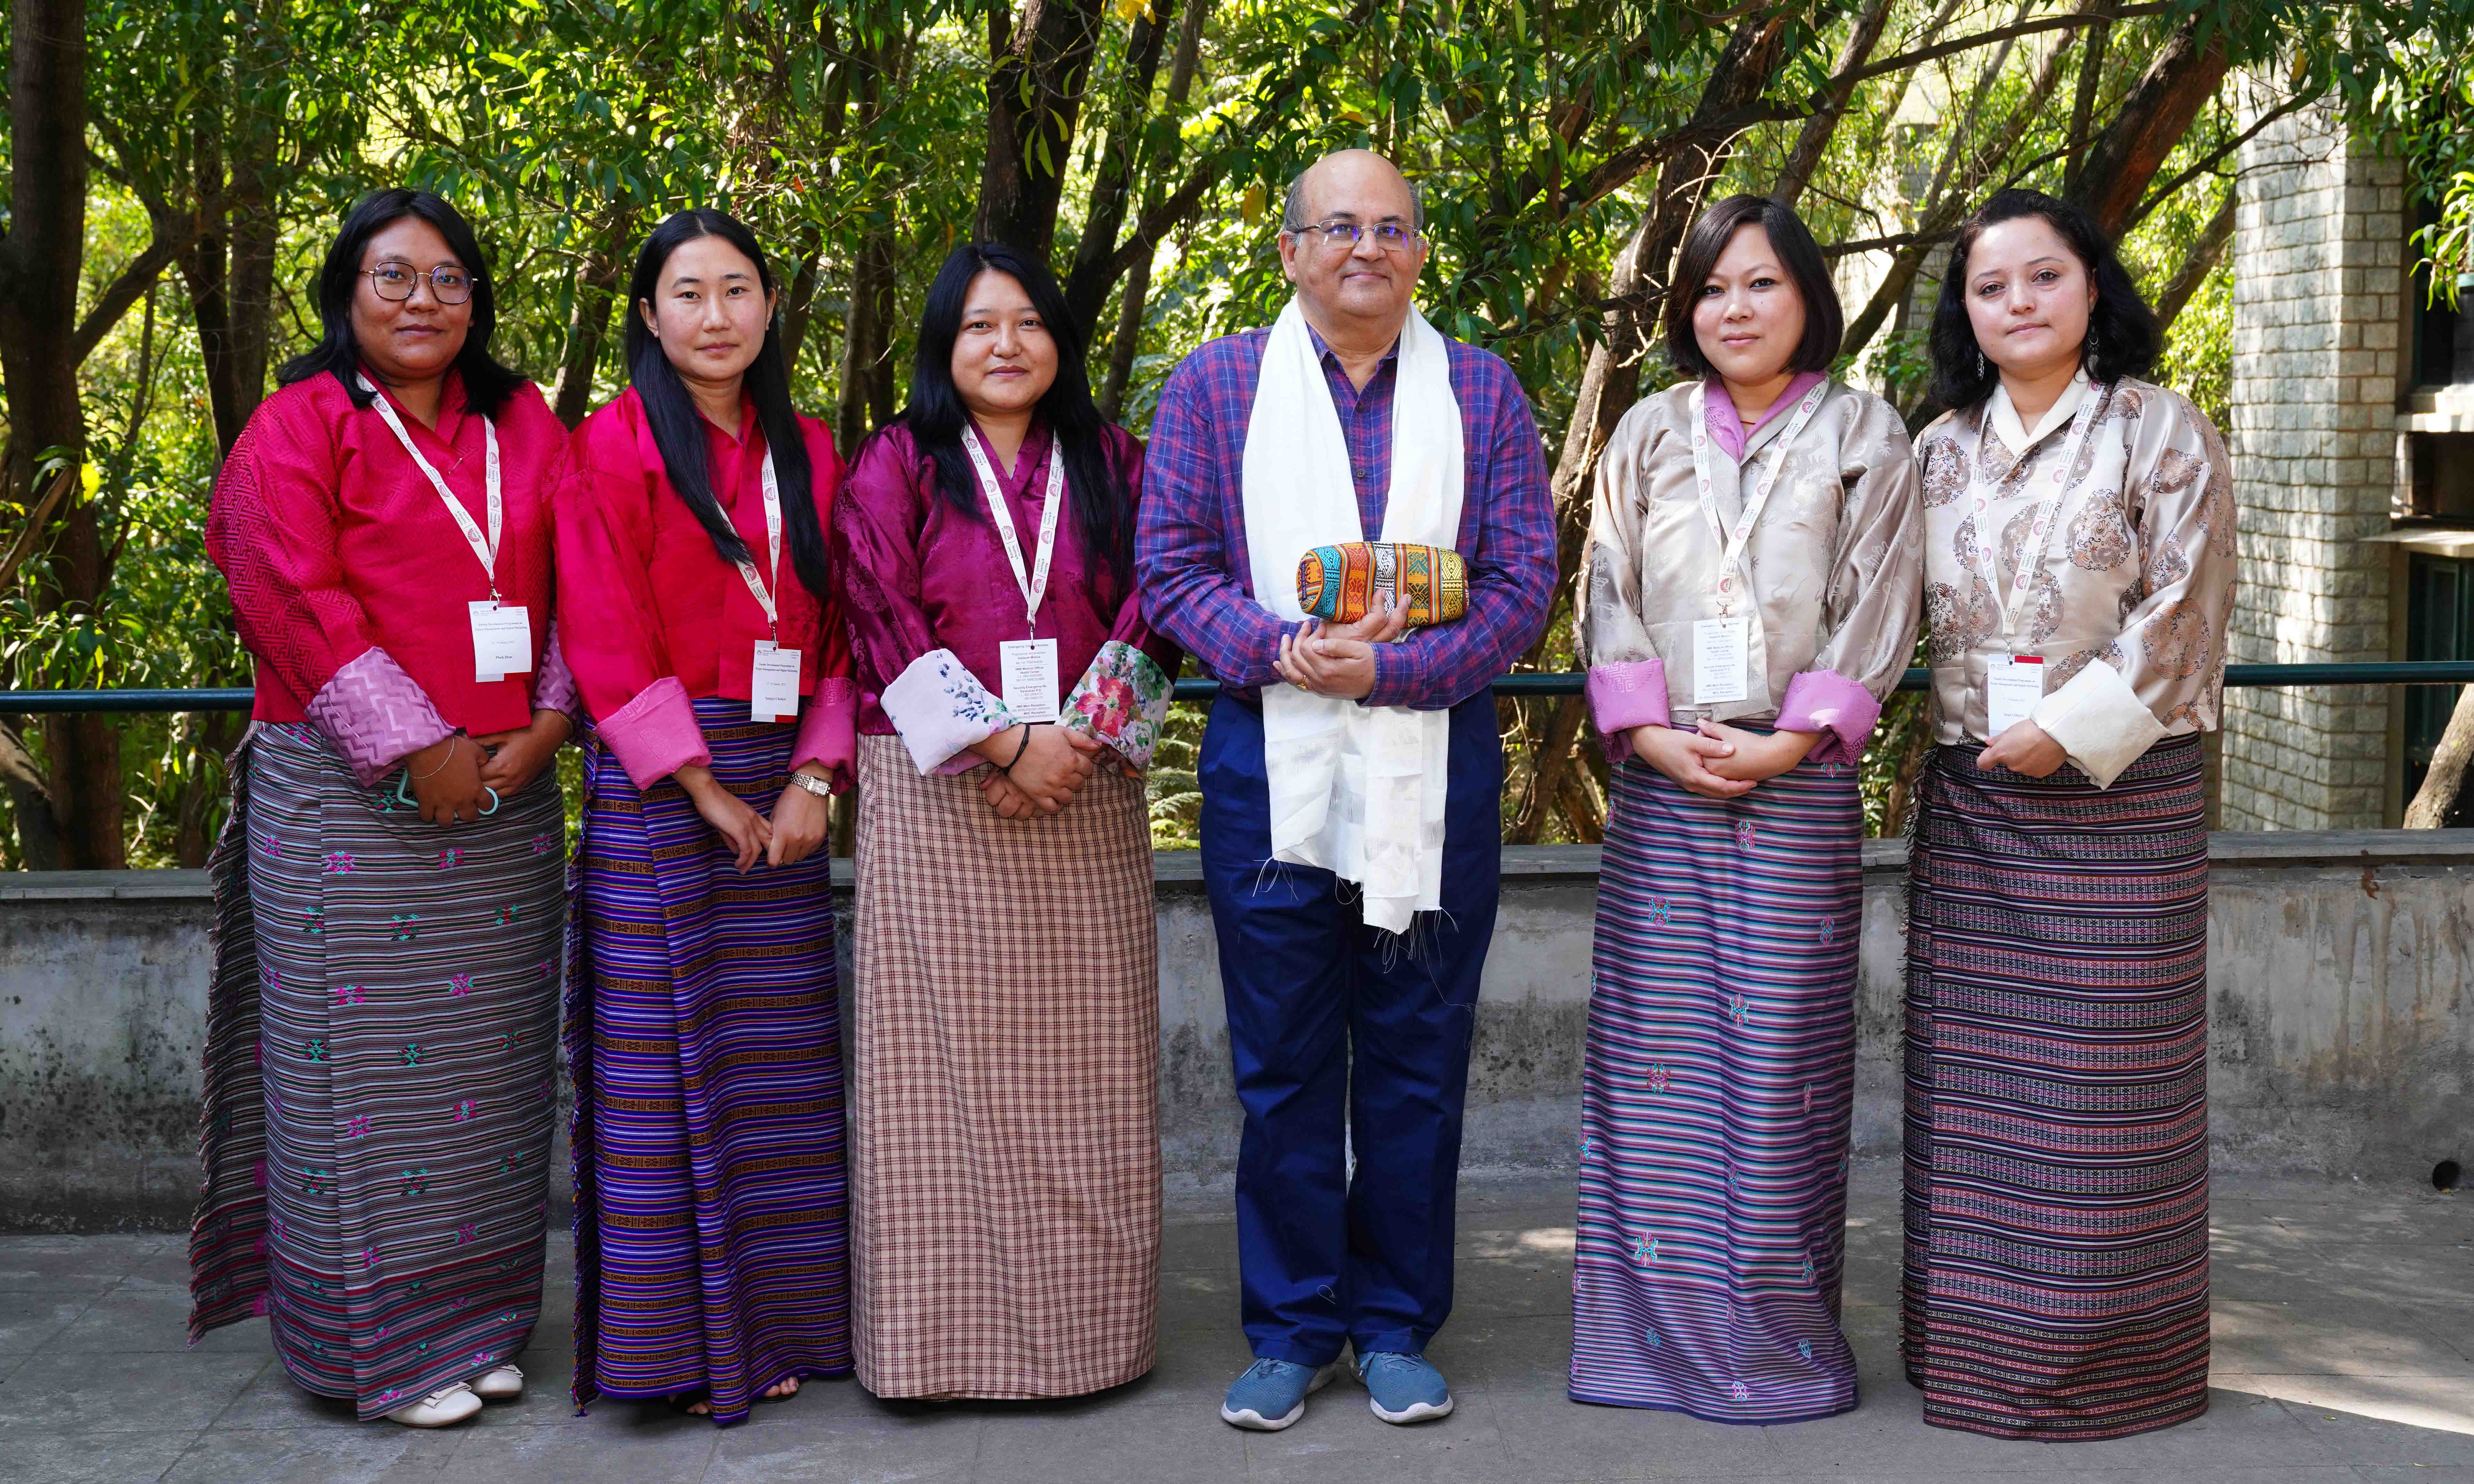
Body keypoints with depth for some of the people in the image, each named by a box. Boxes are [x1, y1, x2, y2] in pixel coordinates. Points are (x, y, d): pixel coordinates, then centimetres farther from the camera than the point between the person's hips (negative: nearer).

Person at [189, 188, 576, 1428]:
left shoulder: (524, 426, 13)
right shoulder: (300, 426, -1)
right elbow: (298, 601, -10)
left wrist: (546, 724, -5)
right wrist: (417, 751, -15)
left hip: (504, 797, 5)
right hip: (351, 801, -4)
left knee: (486, 1059, 9)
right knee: (364, 1060, 0)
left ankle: (479, 1321, 21)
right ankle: (377, 1341, 11)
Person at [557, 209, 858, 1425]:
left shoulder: (809, 453, 13)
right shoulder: (617, 444, -2)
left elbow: (840, 631, 10)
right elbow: (607, 638, -8)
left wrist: (815, 779, -3)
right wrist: (706, 789, -12)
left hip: (783, 786, 5)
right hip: (657, 785, -4)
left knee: (778, 1057, 7)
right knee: (666, 1055, -1)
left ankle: (773, 1318, 16)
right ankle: (675, 1339, 7)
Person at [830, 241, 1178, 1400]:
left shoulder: (1111, 464, 12)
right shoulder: (896, 465, 5)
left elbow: (1149, 616, 5)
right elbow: (885, 622, -5)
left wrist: (1077, 741, -9)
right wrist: (1002, 742, -13)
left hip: (1086, 796, 2)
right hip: (938, 796, -2)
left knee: (1083, 1063, 3)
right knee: (949, 1055, -2)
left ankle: (1084, 1325, 12)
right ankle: (953, 1333, 5)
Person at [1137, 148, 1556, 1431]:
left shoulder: (1482, 390, 6)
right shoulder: (1213, 386, 6)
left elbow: (1522, 580, 0)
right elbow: (1171, 566, 1)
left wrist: (1387, 667, -14)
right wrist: (1281, 651, -16)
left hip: (1436, 763, 1)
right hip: (1267, 762, 0)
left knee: (1417, 1061, 8)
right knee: (1282, 1065, 6)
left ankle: (1398, 1326, 22)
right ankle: (1291, 1327, 19)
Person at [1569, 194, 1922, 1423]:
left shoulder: (1863, 433, 7)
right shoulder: (1650, 432, 13)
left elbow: (1876, 607, 0)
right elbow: (1609, 593, 7)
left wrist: (1790, 741, -11)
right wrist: (1650, 732, -6)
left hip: (1798, 779, -2)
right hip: (1660, 776, 2)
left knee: (1779, 1041, -3)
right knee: (1656, 1039, 1)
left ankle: (1777, 1329, 7)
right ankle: (1662, 1318, 10)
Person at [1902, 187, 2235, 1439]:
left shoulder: (2158, 431, 0)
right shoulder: (1943, 447, 13)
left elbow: (2182, 608, -7)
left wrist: (2074, 728, -14)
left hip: (2117, 790, -4)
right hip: (1969, 796, 4)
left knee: (2102, 1076, -2)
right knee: (1971, 1076, 5)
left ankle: (2108, 1359, 10)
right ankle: (1979, 1347, 15)